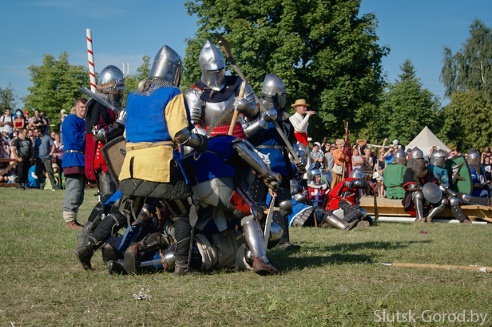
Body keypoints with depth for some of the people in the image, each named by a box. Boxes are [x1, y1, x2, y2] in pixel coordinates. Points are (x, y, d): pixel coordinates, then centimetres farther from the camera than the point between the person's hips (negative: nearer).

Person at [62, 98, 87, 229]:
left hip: (83, 160, 10)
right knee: (73, 191, -12)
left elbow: (84, 138, 20)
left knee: (79, 192, 10)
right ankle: (69, 219, -10)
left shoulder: (84, 122, 22)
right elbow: (75, 137, -18)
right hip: (73, 160, -9)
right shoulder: (70, 120, -6)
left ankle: (73, 218, 15)